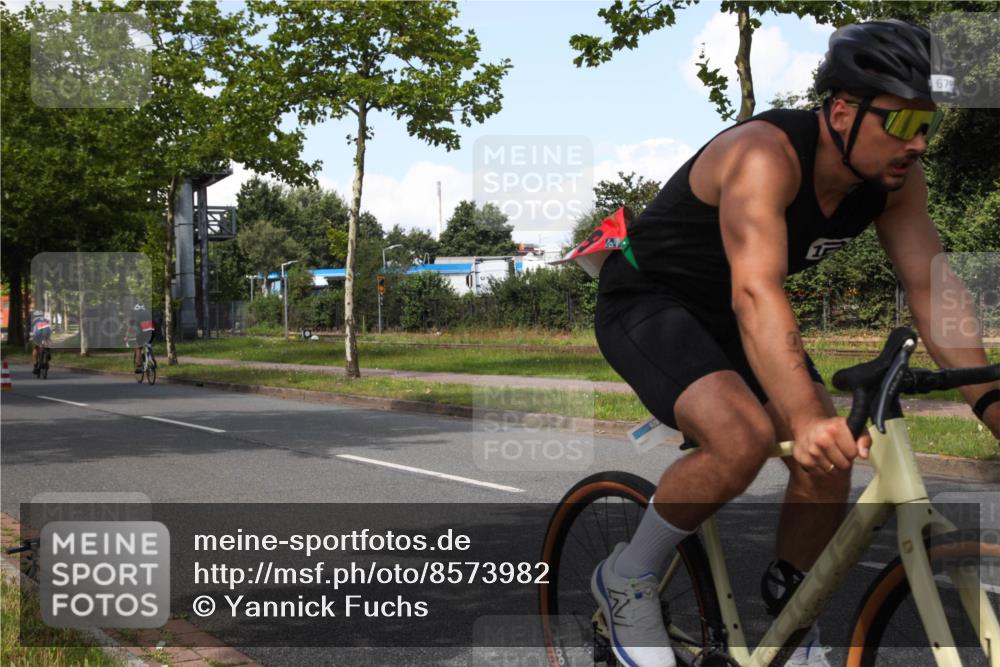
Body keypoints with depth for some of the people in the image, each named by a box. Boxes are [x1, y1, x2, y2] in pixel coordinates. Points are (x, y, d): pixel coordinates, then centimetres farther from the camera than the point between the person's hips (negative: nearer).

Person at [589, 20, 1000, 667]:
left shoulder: (895, 179, -10)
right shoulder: (767, 154, -32)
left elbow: (932, 289, -12)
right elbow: (755, 293, -44)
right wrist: (806, 418, -55)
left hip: (724, 315, 7)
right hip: (647, 300, -7)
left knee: (831, 455, -7)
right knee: (743, 439, -30)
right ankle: (628, 577, -6)